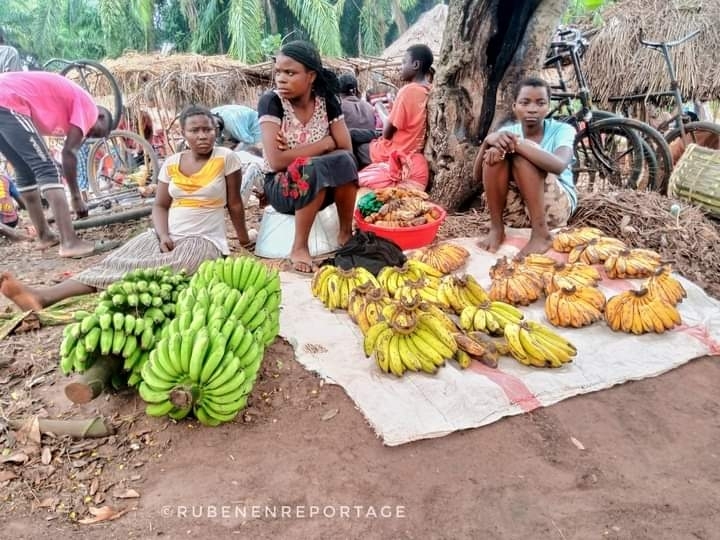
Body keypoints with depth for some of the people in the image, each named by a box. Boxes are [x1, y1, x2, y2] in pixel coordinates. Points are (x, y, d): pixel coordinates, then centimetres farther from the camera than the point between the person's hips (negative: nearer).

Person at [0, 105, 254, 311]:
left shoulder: (225, 158, -4)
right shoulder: (171, 163, 9)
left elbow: (235, 204, 1)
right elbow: (160, 205, 8)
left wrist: (245, 241, 6)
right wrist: (163, 236, -11)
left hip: (204, 240, -5)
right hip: (167, 235, 5)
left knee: (157, 270, -33)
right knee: (115, 262, -19)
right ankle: (43, 296, -36)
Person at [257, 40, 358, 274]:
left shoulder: (326, 100, -4)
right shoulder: (271, 101, -14)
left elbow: (346, 149, -9)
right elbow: (276, 160, -24)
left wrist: (295, 151, -17)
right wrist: (324, 144, -19)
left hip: (324, 188, 3)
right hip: (281, 186, -3)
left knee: (343, 161, -28)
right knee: (316, 169, -34)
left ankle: (346, 232, -8)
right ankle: (299, 247, -19)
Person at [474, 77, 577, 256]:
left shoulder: (561, 130, -8)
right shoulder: (506, 132, 1)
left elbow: (559, 165, -32)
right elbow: (478, 176, -10)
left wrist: (517, 143, -38)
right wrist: (488, 141, -27)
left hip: (556, 206, -3)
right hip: (519, 208, 3)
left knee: (522, 154, -27)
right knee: (495, 152, -21)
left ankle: (541, 233, -25)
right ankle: (496, 229, -15)